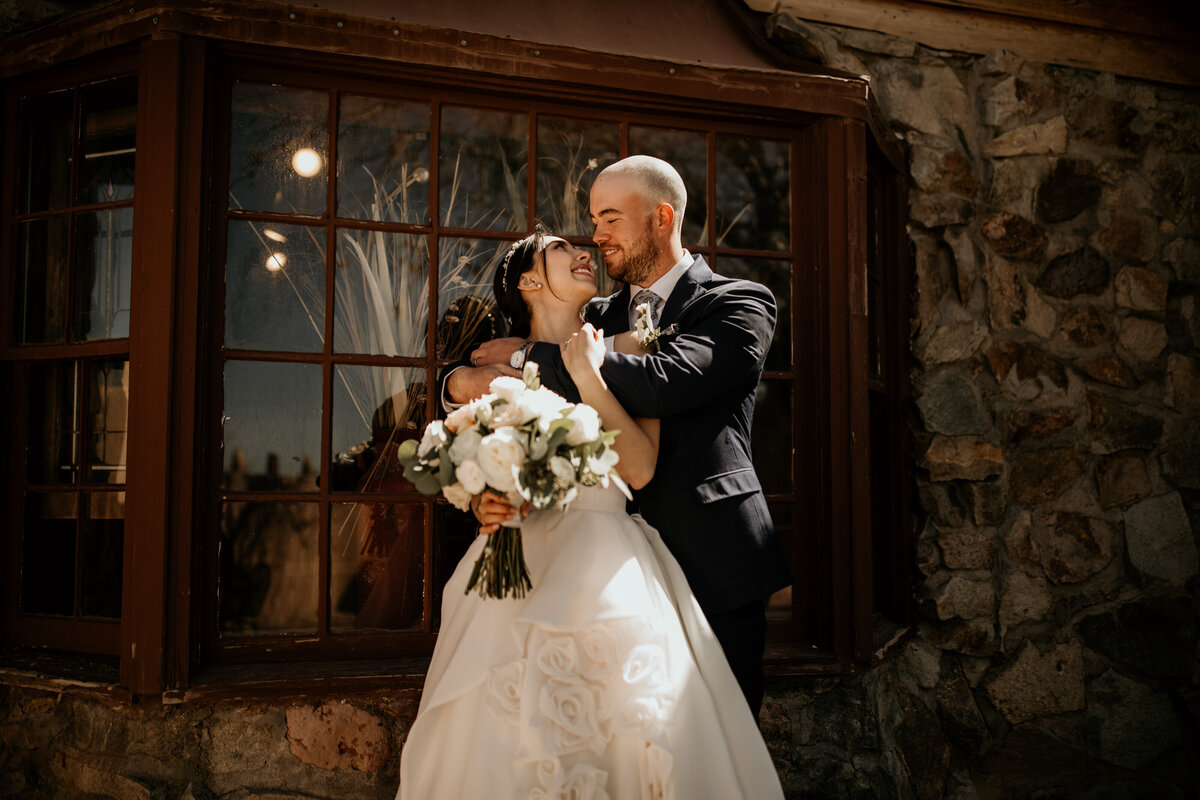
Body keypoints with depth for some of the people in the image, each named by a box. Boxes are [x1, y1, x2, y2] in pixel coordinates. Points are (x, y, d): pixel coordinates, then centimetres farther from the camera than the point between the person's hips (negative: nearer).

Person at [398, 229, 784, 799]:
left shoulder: (622, 349, 4)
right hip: (516, 564, 2)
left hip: (605, 567, -1)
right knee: (499, 744, -1)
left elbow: (640, 469, -7)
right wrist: (487, 506, -3)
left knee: (624, 739, -5)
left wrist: (587, 376, -10)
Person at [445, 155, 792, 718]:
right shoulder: (601, 317, 15)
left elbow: (657, 384, -22)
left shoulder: (739, 305, -2)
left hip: (712, 570, -4)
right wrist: (461, 381, -14)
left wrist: (530, 356, -13)